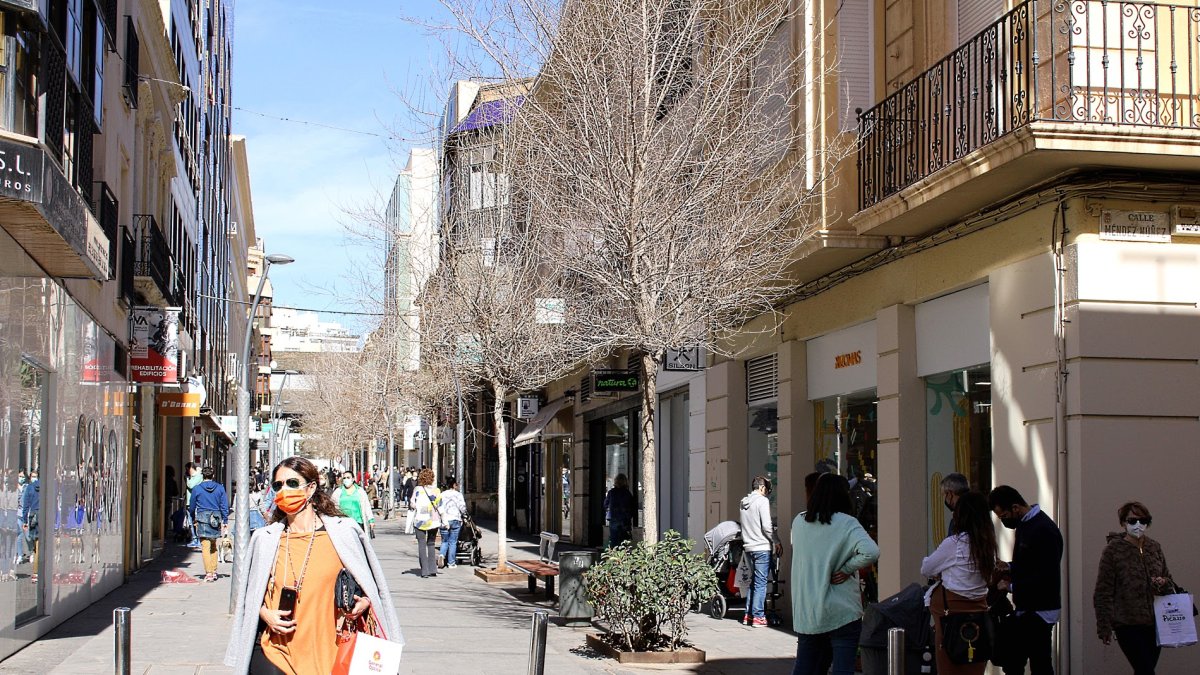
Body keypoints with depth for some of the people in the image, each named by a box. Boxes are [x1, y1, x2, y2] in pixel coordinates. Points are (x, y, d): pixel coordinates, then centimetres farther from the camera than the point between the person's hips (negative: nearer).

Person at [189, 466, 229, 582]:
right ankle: (214, 572, 20)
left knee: (205, 547, -3)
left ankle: (209, 574, -8)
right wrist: (225, 521, 9)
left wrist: (193, 518, 26)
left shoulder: (196, 489, -1)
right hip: (216, 519, 3)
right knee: (214, 547, 17)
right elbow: (224, 506, 3)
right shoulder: (220, 488, 2)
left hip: (202, 520, -3)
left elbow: (192, 507, 8)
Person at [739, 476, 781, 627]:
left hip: (748, 547, 7)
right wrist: (777, 542, -5)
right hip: (762, 548, -7)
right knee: (761, 582, -4)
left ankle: (748, 614, 15)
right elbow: (767, 526, -15)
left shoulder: (744, 502, 13)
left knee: (752, 581, 15)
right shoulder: (762, 501, -10)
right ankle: (758, 616, -4)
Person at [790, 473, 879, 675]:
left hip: (804, 611, 5)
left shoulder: (798, 523, 6)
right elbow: (870, 552, -24)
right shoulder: (847, 524, -10)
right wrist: (847, 569, -11)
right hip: (841, 611, -5)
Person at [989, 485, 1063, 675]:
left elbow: (1045, 577, -23)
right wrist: (1010, 568, 7)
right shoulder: (1024, 524, 12)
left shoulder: (1044, 530, -19)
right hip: (1024, 609, 10)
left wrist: (1011, 587, -17)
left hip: (1040, 611, -10)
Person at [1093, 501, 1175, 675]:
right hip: (1128, 625, -5)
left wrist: (1164, 583, -5)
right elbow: (1103, 592, -5)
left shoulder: (1154, 548, 8)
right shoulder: (1113, 550, -6)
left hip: (1154, 623, 5)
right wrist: (1104, 627, -9)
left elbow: (1168, 580, 20)